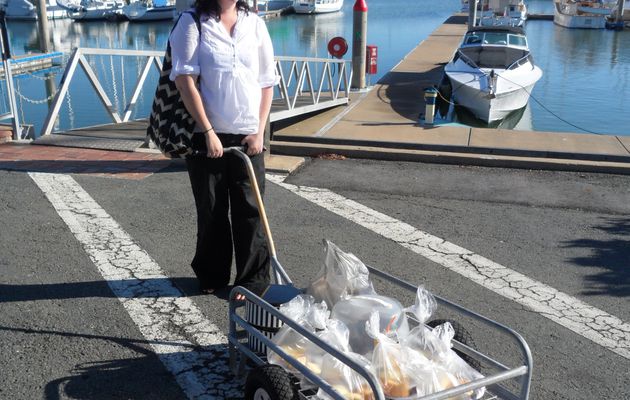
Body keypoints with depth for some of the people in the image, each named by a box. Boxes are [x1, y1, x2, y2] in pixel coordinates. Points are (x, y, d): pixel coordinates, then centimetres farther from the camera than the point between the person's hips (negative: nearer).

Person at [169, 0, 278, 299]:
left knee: (250, 210, 3)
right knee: (211, 210, 9)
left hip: (248, 137, 2)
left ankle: (253, 280, 15)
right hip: (207, 135, -2)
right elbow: (185, 81, -8)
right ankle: (211, 276, 27)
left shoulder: (255, 24, 7)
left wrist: (259, 131, 0)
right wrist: (208, 132, -13)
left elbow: (267, 83, 8)